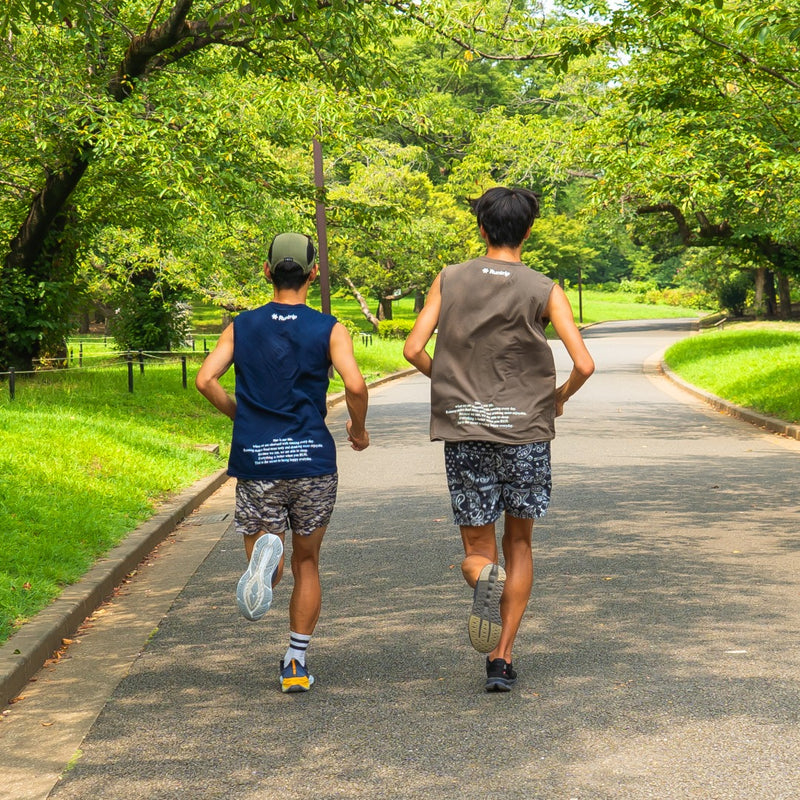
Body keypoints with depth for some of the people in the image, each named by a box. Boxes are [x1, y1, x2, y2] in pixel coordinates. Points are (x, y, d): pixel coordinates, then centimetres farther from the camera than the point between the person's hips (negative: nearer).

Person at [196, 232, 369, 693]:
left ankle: (266, 553, -29)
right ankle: (297, 665, 13)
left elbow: (206, 380, -3)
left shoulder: (242, 327, 7)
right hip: (312, 460, -1)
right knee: (307, 563, 15)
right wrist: (359, 430, 6)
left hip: (256, 463, 1)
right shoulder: (328, 329, 0)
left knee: (267, 555, 8)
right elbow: (355, 385, -14)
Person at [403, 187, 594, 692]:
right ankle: (503, 658, 7)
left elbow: (414, 349, -2)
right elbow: (584, 364, -9)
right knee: (519, 542, 15)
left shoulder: (449, 280, 3)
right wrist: (561, 397, 11)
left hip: (463, 430, 1)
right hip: (525, 429, -1)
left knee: (478, 551, 10)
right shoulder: (544, 291, -2)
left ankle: (485, 577, -27)